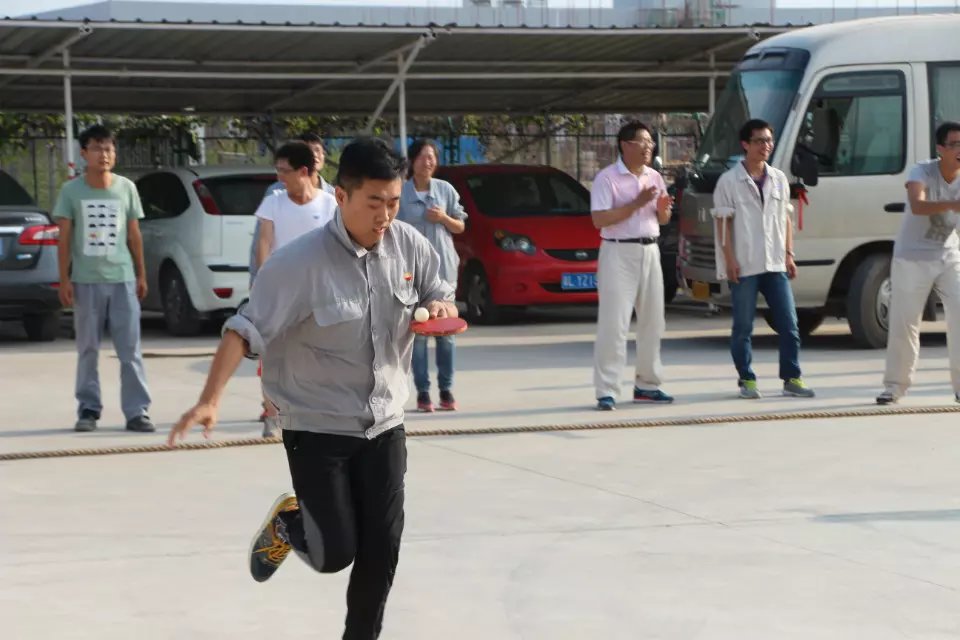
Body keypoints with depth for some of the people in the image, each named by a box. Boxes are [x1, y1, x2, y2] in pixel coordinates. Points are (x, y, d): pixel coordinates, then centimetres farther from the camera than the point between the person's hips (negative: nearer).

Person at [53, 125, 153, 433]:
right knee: (88, 350, 5)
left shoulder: (126, 188, 4)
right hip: (86, 281, -1)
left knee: (130, 349, -3)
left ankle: (137, 411, -2)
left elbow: (134, 235, 10)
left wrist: (141, 274, 10)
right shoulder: (71, 191, 0)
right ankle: (88, 410, 13)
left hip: (122, 279, 1)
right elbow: (64, 238, 2)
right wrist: (64, 279, -3)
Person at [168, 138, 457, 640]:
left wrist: (442, 307, -13)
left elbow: (440, 295, 12)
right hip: (317, 428, -4)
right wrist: (210, 401, -31)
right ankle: (288, 523, 32)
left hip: (384, 425, 4)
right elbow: (246, 330, -22)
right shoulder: (301, 261, -21)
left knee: (382, 548, 2)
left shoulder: (408, 245, -5)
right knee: (335, 553, -3)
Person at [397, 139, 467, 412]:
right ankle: (422, 392, -1)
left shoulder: (445, 190, 7)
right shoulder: (400, 193, 0)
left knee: (446, 331, 3)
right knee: (418, 331, -4)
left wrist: (444, 218, -8)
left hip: (443, 268, 2)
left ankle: (446, 390, 9)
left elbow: (460, 227, 13)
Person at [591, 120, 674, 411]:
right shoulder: (607, 178, -8)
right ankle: (607, 391, -9)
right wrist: (636, 204, -20)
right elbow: (599, 220, -17)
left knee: (652, 321, 9)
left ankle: (647, 384, 20)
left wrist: (663, 209, -5)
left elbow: (663, 220, 19)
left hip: (650, 252, 7)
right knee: (613, 323, -9)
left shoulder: (654, 178, 12)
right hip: (618, 253, -7)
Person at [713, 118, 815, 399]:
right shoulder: (729, 181, -3)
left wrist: (789, 255, 9)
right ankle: (746, 380, 10)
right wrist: (729, 260, -11)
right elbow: (724, 222, -5)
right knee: (743, 327, 2)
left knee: (789, 324, 1)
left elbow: (785, 219, 15)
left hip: (774, 264, 4)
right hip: (744, 266, -4)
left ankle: (792, 378, 8)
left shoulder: (778, 179, 11)